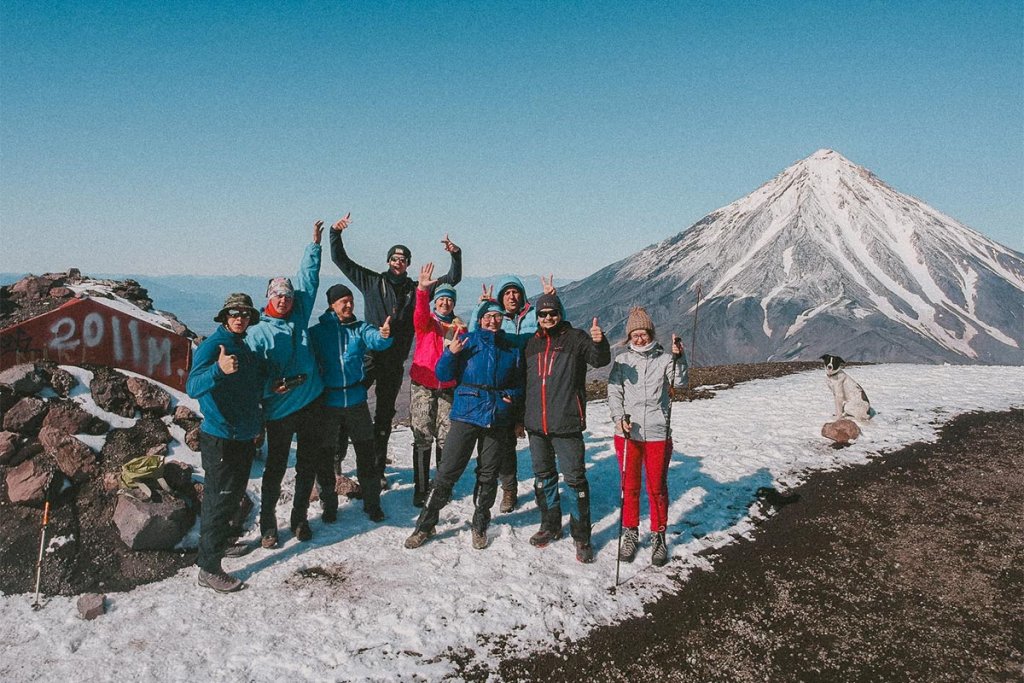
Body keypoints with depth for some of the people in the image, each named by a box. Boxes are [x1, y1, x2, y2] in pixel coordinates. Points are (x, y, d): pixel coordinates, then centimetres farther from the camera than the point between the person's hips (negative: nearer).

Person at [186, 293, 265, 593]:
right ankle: (209, 569, 4)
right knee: (219, 500, -4)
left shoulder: (247, 347, 10)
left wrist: (257, 424, 21)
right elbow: (192, 387, -30)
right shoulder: (212, 345, -15)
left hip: (245, 437, 8)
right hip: (220, 439, -8)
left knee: (233, 496, 20)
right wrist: (218, 370, -48)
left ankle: (220, 542, 39)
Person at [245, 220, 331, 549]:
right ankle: (268, 525, 18)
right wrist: (270, 387, -26)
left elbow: (308, 279, 12)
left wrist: (314, 244, 14)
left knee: (308, 465, 12)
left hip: (311, 403, 4)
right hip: (280, 410, -4)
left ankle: (300, 519, 26)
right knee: (275, 469, 5)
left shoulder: (299, 317, 7)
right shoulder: (258, 332, -4)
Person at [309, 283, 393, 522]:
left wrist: (384, 335, -43)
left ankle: (372, 504, 20)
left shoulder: (360, 328, 1)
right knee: (325, 457, 10)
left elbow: (375, 340, -20)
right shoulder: (316, 331, -3)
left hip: (356, 400, 1)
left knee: (367, 453, 7)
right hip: (327, 402, -1)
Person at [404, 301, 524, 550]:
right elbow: (443, 375, -1)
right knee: (447, 471, -3)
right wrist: (451, 353, -18)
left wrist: (513, 397, -2)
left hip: (498, 419, 3)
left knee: (488, 474, 11)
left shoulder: (512, 349, 9)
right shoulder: (467, 342, 1)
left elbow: (518, 383, 19)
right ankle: (425, 524, 9)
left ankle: (480, 525, 27)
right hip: (466, 415, -2)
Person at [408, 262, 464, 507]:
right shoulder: (426, 322, 1)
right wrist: (422, 290, -40)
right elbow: (420, 313, -23)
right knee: (422, 438, -1)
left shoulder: (458, 327, 10)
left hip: (448, 388, 3)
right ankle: (420, 488, 5)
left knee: (446, 438, 6)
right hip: (422, 386, -3)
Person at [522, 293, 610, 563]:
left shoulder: (575, 338, 0)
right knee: (543, 476, 15)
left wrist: (599, 342, -35)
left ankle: (581, 536, 7)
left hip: (566, 424, -5)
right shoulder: (531, 344, 14)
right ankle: (550, 526, 31)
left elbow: (600, 360, -14)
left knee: (575, 477, -3)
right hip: (536, 424, 5)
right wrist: (520, 417, 19)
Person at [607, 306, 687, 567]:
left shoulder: (665, 359, 2)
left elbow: (679, 383, -11)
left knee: (657, 488, 7)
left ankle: (658, 537, 23)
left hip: (658, 433, -1)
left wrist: (679, 358, -25)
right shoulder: (622, 360, 5)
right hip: (627, 433, 1)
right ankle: (630, 534, 27)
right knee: (629, 487, 12)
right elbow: (614, 392, 0)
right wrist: (619, 417, -15)